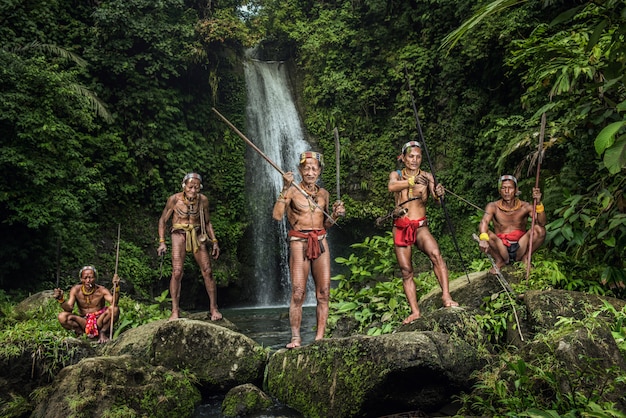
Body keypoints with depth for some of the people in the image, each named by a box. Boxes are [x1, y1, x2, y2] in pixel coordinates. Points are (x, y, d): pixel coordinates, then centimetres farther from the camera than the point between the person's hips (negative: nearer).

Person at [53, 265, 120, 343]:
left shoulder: (101, 290, -10)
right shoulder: (76, 290, -5)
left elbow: (114, 303, -26)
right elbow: (69, 308, -14)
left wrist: (116, 287, -42)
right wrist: (61, 299, -33)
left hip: (99, 322, -1)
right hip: (84, 322, 1)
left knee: (114, 309, -29)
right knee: (62, 317, -24)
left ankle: (102, 333, -5)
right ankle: (80, 332, 2)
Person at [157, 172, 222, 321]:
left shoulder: (203, 200, 0)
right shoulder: (174, 199, -8)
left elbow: (207, 222, 13)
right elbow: (163, 220, 1)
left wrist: (214, 241, 7)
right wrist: (162, 242, -7)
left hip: (197, 235, 3)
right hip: (179, 234, -2)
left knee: (207, 272, -4)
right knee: (177, 272, -16)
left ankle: (214, 308, 8)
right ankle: (175, 310, -9)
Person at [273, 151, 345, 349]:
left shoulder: (323, 193, 13)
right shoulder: (292, 191, -2)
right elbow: (277, 215, -17)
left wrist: (335, 215, 2)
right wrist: (285, 188, -20)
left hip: (321, 243, 4)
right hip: (299, 243, -4)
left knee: (323, 293, -1)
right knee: (298, 293, -10)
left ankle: (320, 337, 5)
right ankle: (295, 337, -4)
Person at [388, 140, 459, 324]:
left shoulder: (427, 176, 5)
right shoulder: (396, 175, 5)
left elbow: (436, 199, -10)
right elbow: (391, 186, -19)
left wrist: (439, 194, -33)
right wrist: (413, 181, -33)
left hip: (420, 226, -1)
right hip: (400, 228, 1)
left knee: (436, 255, -27)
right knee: (406, 270, -1)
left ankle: (446, 296, -27)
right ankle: (415, 311, 2)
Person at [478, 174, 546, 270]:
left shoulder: (525, 207, -5)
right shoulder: (493, 207, -7)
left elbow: (542, 223, -17)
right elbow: (483, 222, -25)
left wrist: (538, 203, -33)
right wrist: (483, 238, -47)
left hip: (520, 249, 1)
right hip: (501, 248, -1)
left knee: (540, 229, -22)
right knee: (486, 234, -29)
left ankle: (525, 258, 2)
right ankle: (500, 261, -2)